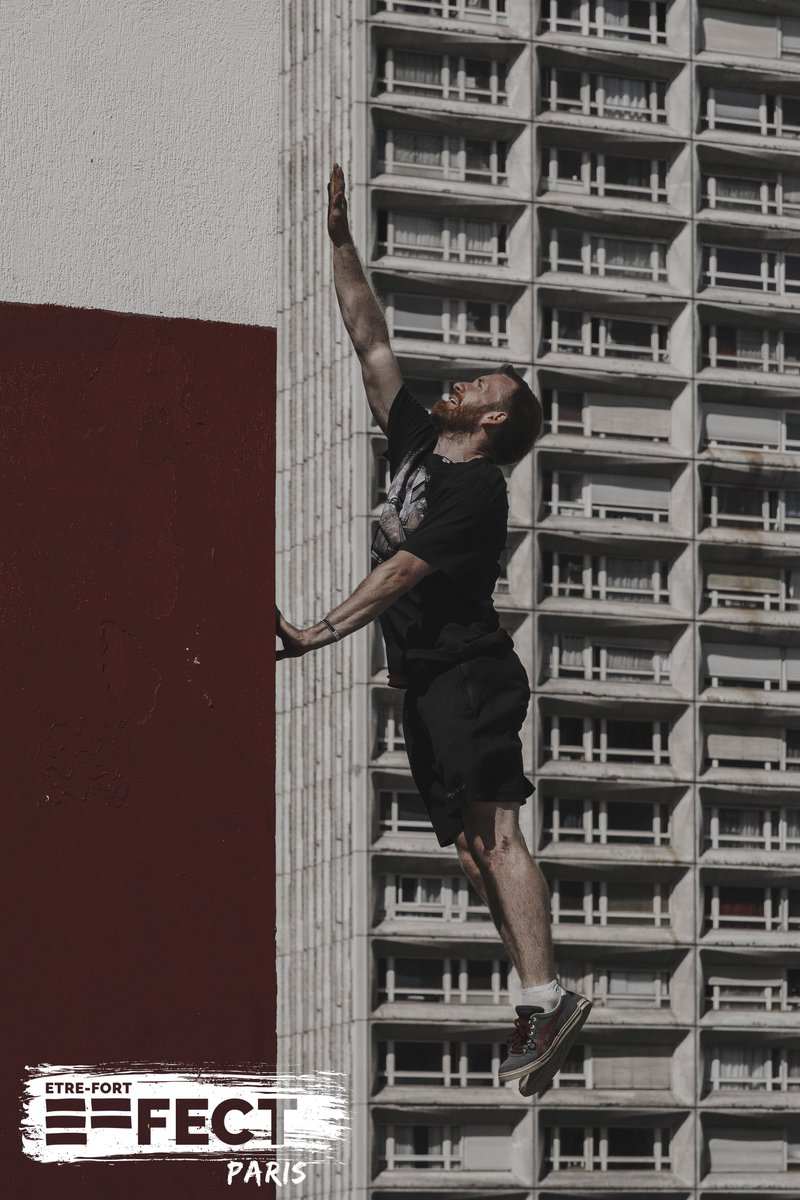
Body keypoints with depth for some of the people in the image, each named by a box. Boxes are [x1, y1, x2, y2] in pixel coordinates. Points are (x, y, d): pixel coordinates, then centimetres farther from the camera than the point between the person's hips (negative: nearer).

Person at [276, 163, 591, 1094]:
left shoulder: (478, 491, -11)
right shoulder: (417, 444, 13)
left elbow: (403, 571, -20)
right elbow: (370, 342, 16)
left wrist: (322, 632, -26)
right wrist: (339, 240, 15)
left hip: (470, 675, -9)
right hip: (425, 680, 9)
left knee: (495, 833, -17)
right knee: (470, 845, 4)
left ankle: (544, 999, -25)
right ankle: (539, 1004, 2)